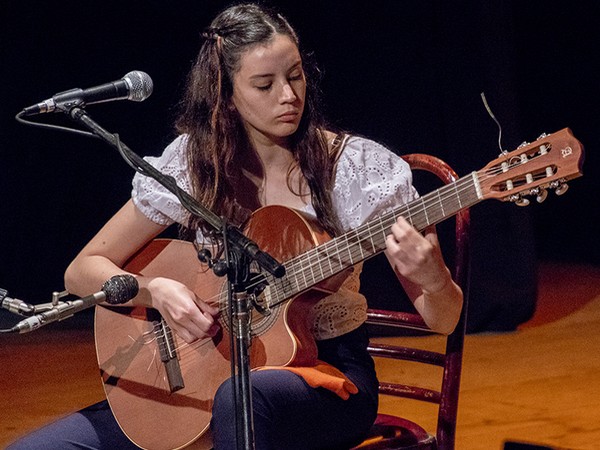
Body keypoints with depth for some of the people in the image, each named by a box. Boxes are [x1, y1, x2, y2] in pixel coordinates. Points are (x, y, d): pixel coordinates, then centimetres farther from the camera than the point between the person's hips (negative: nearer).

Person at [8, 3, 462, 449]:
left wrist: (431, 277, -33)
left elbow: (444, 319, -9)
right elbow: (83, 271, 4)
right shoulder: (192, 165, -2)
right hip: (211, 371, 3)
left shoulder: (359, 167, -8)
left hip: (330, 372, -3)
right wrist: (155, 289, -16)